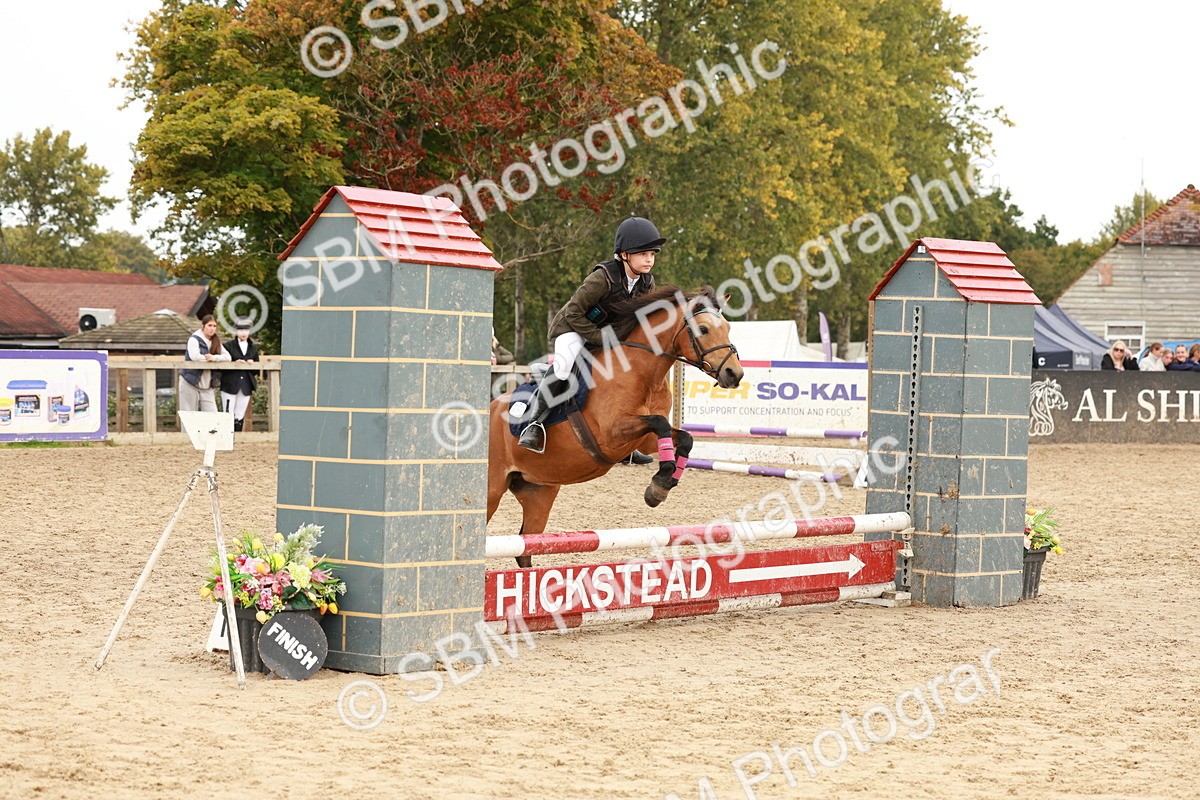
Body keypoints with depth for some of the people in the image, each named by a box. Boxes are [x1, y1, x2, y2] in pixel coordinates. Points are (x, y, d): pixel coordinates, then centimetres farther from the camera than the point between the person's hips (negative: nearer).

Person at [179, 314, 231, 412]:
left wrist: (213, 358, -15)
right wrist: (207, 358, -8)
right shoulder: (194, 339, -5)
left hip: (206, 386, 5)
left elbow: (228, 357, 2)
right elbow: (194, 356, -24)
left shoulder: (216, 342, 13)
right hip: (190, 384, -5)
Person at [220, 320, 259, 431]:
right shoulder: (229, 346, 3)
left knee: (240, 416, 5)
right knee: (228, 414, -6)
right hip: (230, 384, -3)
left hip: (246, 386, 3)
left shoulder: (253, 349, 14)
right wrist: (234, 363, -15)